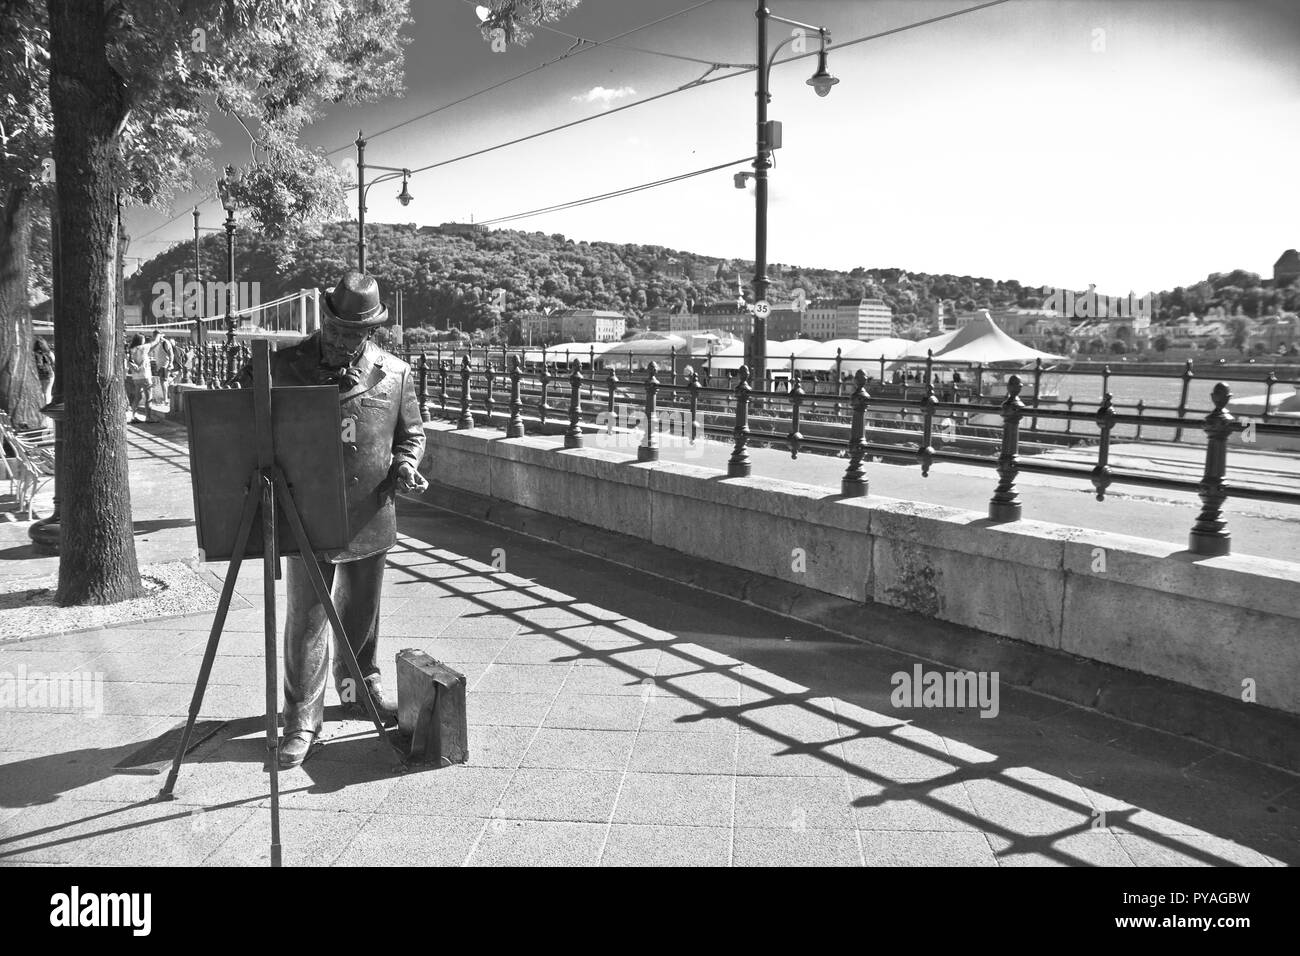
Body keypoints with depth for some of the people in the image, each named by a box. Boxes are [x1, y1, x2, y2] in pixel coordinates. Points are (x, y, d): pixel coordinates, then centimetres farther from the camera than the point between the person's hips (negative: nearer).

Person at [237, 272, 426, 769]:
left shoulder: (395, 373, 1)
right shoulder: (284, 367, -5)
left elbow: (412, 432, 12)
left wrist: (405, 463, -6)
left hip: (369, 517, 3)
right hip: (307, 515, -2)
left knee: (361, 611, 18)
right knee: (306, 616, -1)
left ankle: (359, 682, 39)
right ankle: (302, 716, 10)